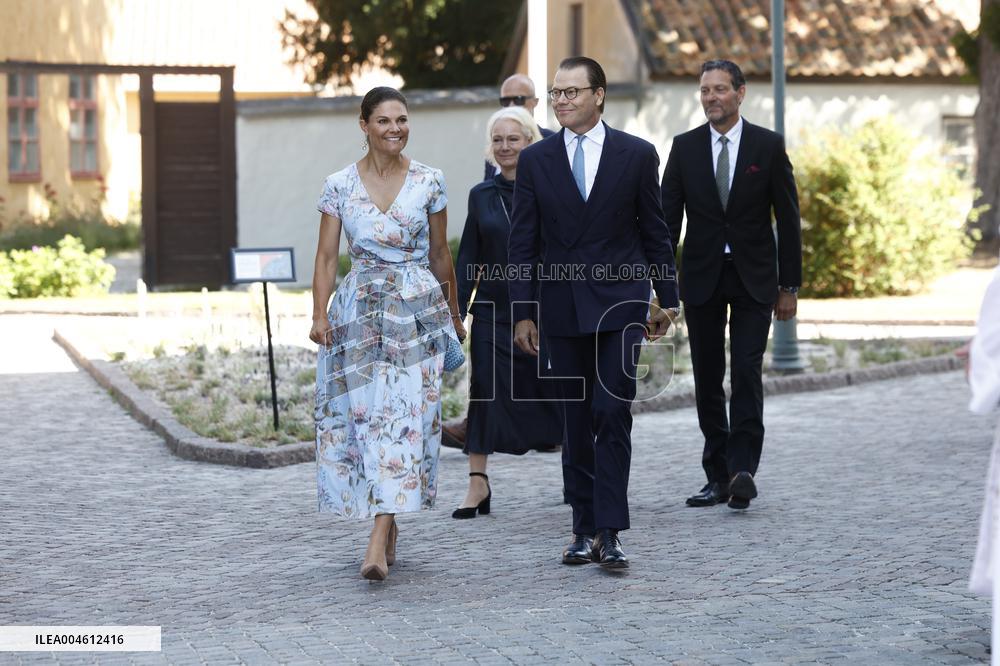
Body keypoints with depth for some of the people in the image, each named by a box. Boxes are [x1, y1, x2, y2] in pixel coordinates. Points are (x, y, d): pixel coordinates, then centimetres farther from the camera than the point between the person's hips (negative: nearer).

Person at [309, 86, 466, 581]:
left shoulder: (429, 182, 3)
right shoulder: (340, 185, 3)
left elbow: (439, 252, 12)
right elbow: (326, 256, 2)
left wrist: (452, 313, 17)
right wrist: (319, 314, -10)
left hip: (418, 309, -1)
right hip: (358, 311, 1)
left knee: (404, 415, -10)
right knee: (361, 414, 3)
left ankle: (377, 543, -14)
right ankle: (388, 526, 21)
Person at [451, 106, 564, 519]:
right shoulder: (481, 196, 8)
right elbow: (468, 260, 9)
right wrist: (456, 313, 3)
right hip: (494, 310, 3)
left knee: (557, 392, 4)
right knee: (486, 392, -2)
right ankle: (478, 485, 1)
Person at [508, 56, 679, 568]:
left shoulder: (636, 155, 1)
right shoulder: (535, 160, 4)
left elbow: (654, 232, 6)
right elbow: (523, 242, 4)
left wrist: (667, 299, 6)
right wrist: (523, 313, 0)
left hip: (619, 302, -2)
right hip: (562, 309, 2)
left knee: (613, 414, -10)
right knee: (577, 421, 7)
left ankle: (609, 532, -9)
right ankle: (585, 528, 15)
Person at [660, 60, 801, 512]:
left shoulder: (768, 146, -1)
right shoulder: (685, 147, 4)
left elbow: (788, 218, 2)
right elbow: (668, 218, 3)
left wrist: (790, 286, 0)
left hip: (753, 278, -2)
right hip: (701, 278, 2)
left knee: (746, 375, -12)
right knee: (707, 381, 5)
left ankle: (742, 470, -16)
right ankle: (718, 477, 12)